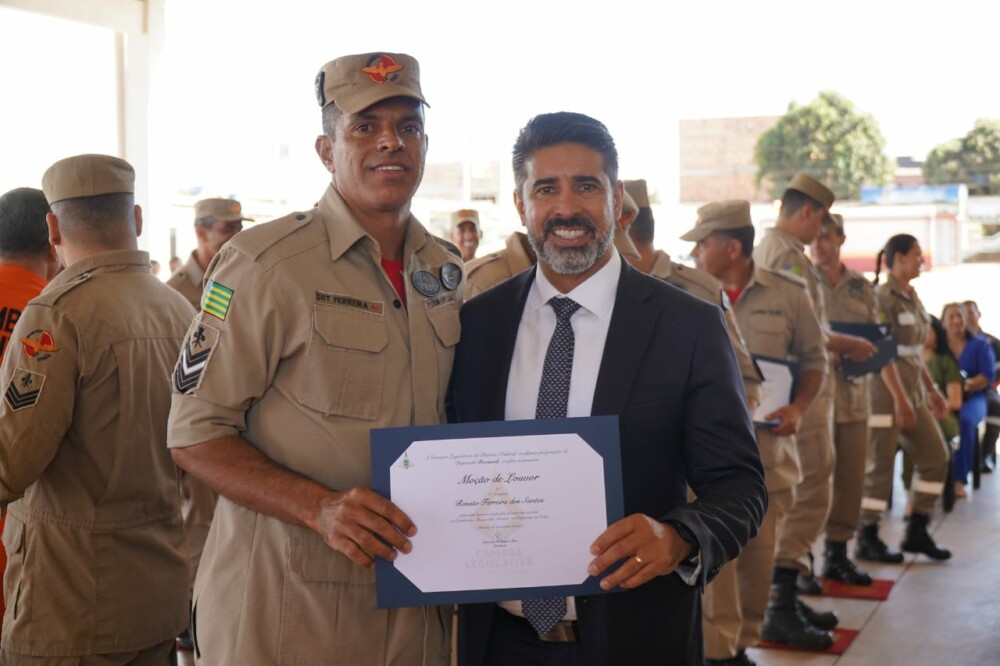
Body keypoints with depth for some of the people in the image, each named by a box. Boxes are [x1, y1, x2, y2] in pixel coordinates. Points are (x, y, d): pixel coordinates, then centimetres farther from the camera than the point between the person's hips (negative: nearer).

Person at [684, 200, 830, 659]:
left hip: (768, 445, 1)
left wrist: (798, 407, -6)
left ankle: (742, 642, 23)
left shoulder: (788, 294, -1)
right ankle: (718, 650, 4)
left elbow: (813, 359, 9)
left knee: (760, 551, 8)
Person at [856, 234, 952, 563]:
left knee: (936, 457, 9)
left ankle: (917, 532, 18)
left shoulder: (912, 297, 13)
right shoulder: (882, 297, -13)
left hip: (913, 390, 9)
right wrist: (899, 398, -22)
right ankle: (866, 539, 6)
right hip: (885, 391, -9)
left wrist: (932, 390, 17)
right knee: (879, 466, -3)